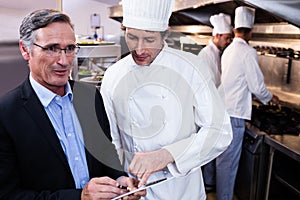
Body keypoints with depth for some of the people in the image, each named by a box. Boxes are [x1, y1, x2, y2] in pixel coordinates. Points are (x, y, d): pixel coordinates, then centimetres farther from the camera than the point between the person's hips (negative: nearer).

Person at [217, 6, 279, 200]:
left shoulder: (228, 50, 11)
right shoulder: (248, 52, -13)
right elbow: (257, 86, -11)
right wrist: (271, 97, 10)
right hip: (234, 113, -8)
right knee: (229, 160, 1)